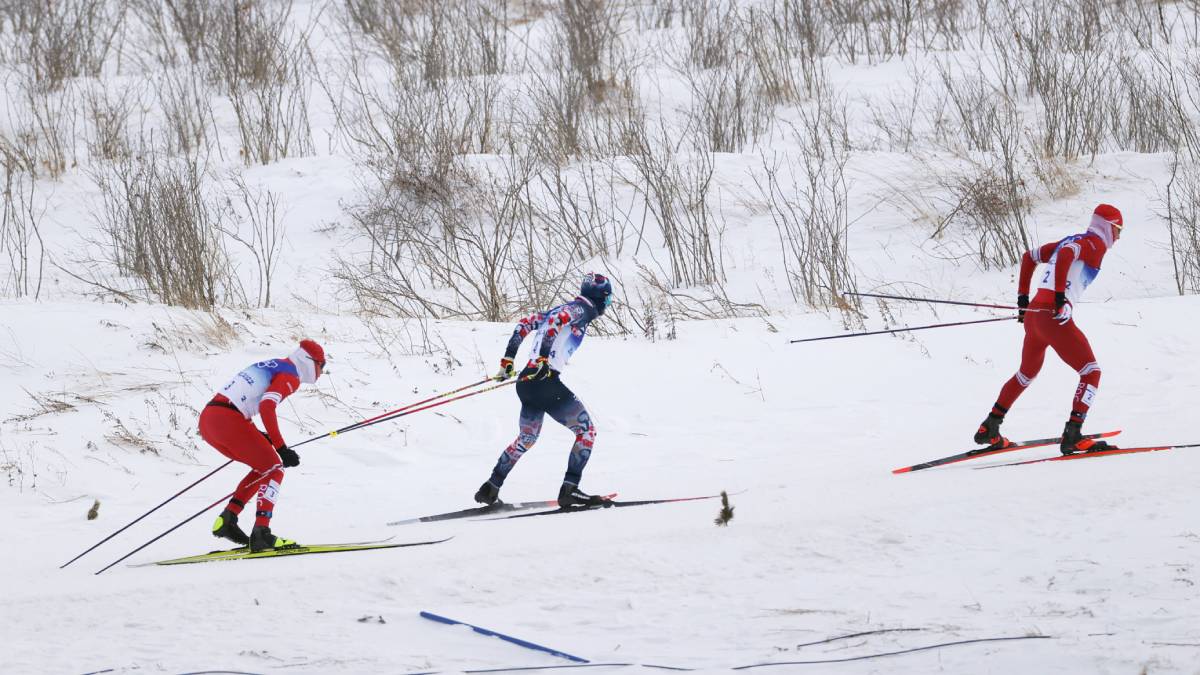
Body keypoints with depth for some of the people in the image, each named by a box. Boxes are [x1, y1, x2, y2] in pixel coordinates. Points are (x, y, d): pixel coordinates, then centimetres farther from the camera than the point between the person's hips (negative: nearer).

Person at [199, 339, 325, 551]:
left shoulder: (272, 366, 27)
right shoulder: (291, 375, -1)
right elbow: (266, 406, -18)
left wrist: (261, 439, 21)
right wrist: (281, 448, -18)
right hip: (227, 421, -9)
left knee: (264, 468, 20)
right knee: (274, 469, 3)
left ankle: (227, 520, 12)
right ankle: (261, 534, -8)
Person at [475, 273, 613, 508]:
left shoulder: (562, 309, 25)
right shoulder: (582, 309, -1)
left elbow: (524, 324, 26)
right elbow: (554, 321, -19)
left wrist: (508, 360, 26)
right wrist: (544, 358, -28)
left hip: (526, 382, 9)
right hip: (546, 381, -9)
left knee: (527, 438, 26)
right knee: (587, 430, -1)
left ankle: (490, 488, 25)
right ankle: (570, 489, -11)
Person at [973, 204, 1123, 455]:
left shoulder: (1071, 240, 23)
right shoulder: (1095, 244, -2)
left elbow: (1030, 257, 26)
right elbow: (1065, 254, -22)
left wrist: (1023, 299, 26)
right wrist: (1060, 297, -26)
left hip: (1033, 314, 9)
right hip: (1056, 317, -9)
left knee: (1027, 374, 27)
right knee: (1091, 372, -4)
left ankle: (989, 428, 30)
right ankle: (1072, 436, -15)